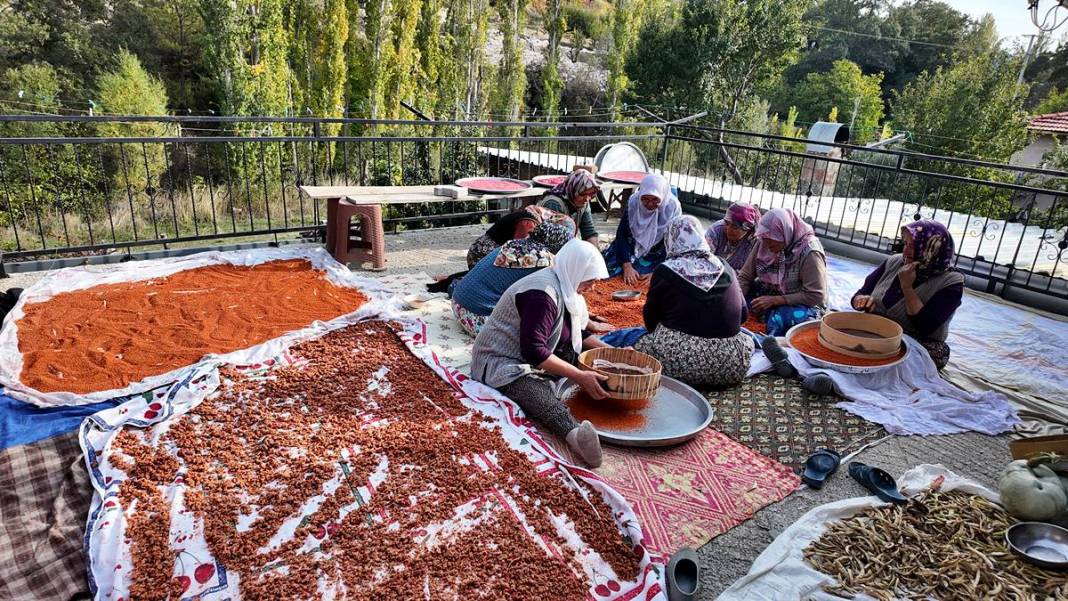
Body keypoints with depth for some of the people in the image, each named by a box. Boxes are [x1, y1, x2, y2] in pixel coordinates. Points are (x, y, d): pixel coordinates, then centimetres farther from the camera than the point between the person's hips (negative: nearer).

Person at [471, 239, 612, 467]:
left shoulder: (566, 287, 8)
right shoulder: (542, 294, -24)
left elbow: (578, 333, 19)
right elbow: (534, 351, -31)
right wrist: (579, 376, -32)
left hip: (529, 360, 11)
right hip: (501, 363, -11)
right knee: (537, 389, -42)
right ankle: (574, 432, -70)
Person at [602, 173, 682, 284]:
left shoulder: (673, 207, -20)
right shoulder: (633, 201, -15)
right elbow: (621, 234, -15)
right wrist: (627, 266, -27)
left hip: (655, 256, -2)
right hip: (632, 246, 2)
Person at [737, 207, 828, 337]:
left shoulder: (809, 253, -22)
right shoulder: (763, 244, -8)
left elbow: (815, 296, -21)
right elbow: (745, 277, -3)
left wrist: (774, 300, -24)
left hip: (803, 305, -6)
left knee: (777, 318, -38)